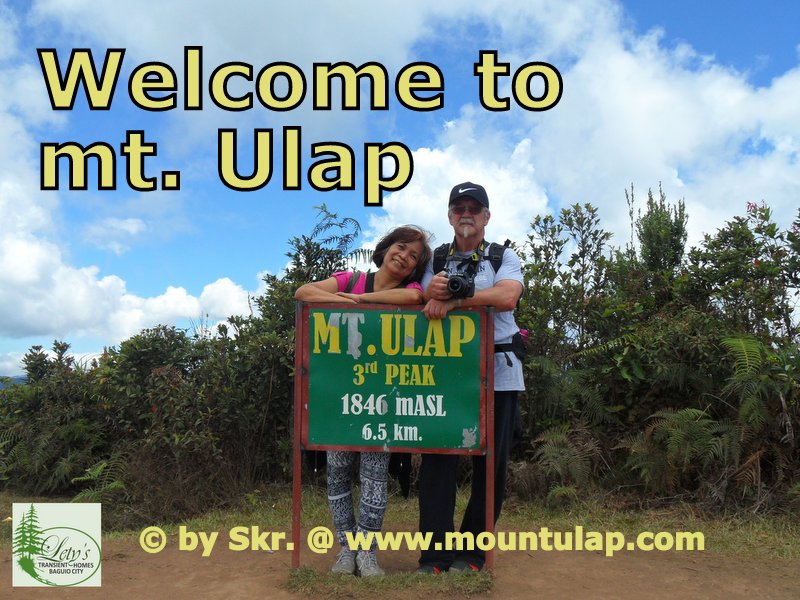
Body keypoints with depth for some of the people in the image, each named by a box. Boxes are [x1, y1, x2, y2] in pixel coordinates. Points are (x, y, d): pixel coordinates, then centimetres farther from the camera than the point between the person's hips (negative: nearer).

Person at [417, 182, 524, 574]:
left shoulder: (504, 257, 7)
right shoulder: (436, 261, 13)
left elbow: (506, 297, -14)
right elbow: (423, 305, 0)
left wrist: (453, 300, -18)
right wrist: (432, 292, -23)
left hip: (498, 373, -1)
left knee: (491, 465, 3)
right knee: (437, 459, -4)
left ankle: (470, 553, 17)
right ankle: (434, 557, 2)